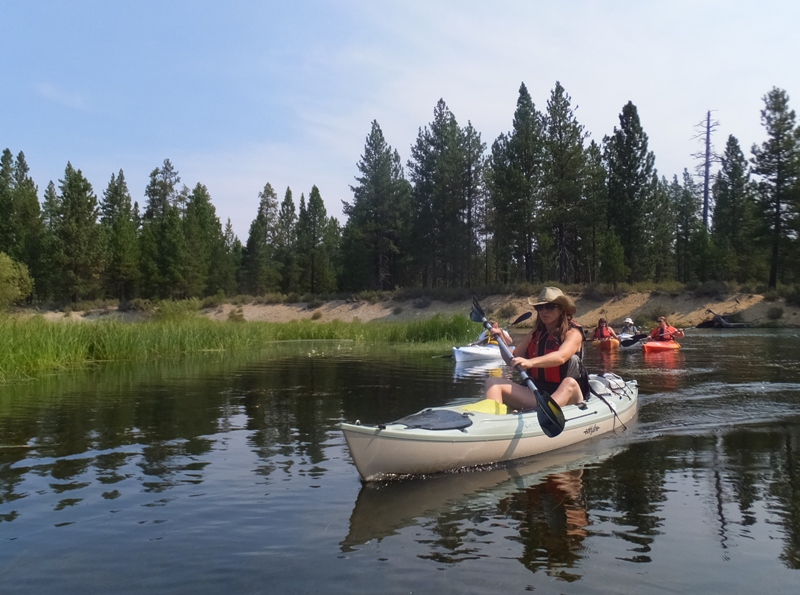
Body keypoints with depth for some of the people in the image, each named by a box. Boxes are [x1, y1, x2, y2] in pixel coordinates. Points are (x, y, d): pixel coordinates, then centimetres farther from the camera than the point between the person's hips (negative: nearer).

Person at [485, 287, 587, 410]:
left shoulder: (573, 332, -4)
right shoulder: (535, 334, 12)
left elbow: (560, 357, -26)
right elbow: (512, 360, 14)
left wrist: (530, 362, -42)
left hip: (563, 394, -5)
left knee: (570, 383, -37)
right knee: (493, 382, -12)